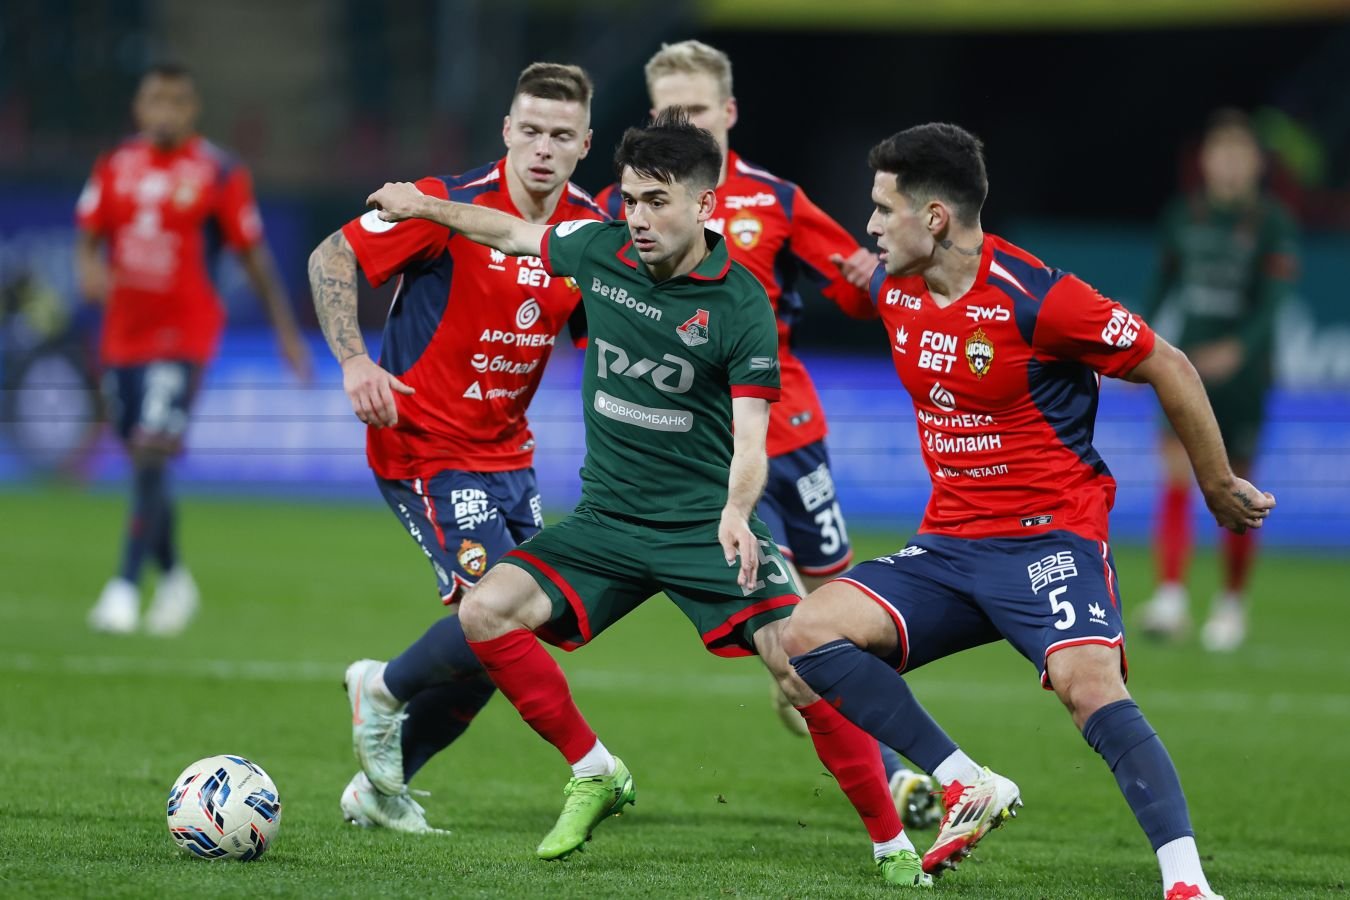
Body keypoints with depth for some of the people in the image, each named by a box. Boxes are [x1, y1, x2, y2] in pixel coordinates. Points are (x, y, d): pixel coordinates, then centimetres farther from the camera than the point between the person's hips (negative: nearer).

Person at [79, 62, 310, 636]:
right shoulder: (115, 167, 6)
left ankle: (126, 586, -18)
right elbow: (88, 233, 10)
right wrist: (88, 268, -14)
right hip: (124, 332, 5)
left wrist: (287, 332, 3)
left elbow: (254, 257, 1)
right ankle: (173, 577, 31)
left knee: (152, 454, -18)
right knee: (143, 462, 12)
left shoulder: (219, 174, -5)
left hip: (183, 335, -5)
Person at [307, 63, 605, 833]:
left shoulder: (590, 228, 0)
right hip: (426, 446, -7)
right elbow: (331, 257, -12)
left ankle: (383, 784, 25)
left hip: (508, 452, 7)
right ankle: (386, 690, 11)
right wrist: (354, 360, -23)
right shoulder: (453, 206, -17)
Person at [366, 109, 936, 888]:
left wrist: (736, 514, -37)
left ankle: (894, 847, -7)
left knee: (802, 666, -22)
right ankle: (595, 775, 4)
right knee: (485, 612, -14)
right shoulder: (602, 251, -1)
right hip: (606, 522, 5)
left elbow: (750, 436, -18)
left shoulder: (742, 305, -13)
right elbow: (521, 234, 21)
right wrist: (426, 207, 28)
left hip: (707, 524, -5)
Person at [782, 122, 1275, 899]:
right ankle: (967, 789, -4)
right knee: (811, 632, -10)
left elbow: (1168, 368, -8)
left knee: (1089, 685, -31)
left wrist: (1221, 488, 1)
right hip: (950, 544, 7)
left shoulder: (1036, 298, -18)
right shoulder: (893, 291, 3)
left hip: (1051, 536, -7)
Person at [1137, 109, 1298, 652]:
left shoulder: (1271, 223, -6)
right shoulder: (1183, 216, 5)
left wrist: (1238, 347, -29)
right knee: (1176, 474, -14)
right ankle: (1170, 599, -20)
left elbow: (1273, 297, -15)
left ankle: (1232, 603, 23)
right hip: (1189, 366, 2)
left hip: (1244, 371, -2)